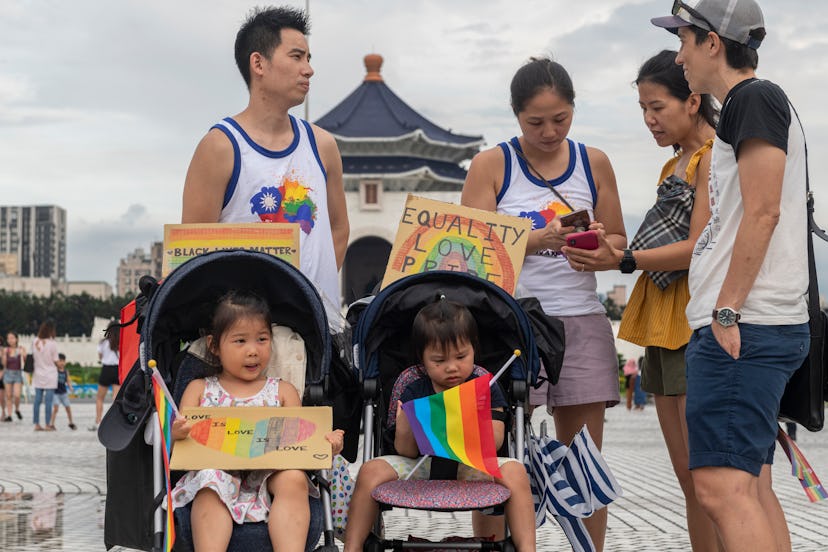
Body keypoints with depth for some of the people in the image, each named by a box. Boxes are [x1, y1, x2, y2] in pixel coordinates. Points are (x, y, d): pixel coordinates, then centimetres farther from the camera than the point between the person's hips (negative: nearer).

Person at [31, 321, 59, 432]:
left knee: (37, 400, 8)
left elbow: (33, 357, 4)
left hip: (38, 376, 4)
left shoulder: (35, 342, -2)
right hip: (50, 376, -4)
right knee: (48, 401, 0)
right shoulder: (52, 343, -15)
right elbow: (55, 361, -10)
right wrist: (60, 366, 10)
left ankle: (36, 424, 11)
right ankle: (48, 425, 2)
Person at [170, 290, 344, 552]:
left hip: (271, 472, 1)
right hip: (215, 469, -1)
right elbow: (179, 447, 11)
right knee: (210, 488, -35)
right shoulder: (200, 390, 19)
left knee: (294, 478, -32)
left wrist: (326, 444, -13)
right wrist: (177, 434, -15)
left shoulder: (283, 391, 20)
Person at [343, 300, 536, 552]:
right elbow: (407, 452, -2)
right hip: (422, 466, 1)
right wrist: (404, 429, -25)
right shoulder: (413, 394, 1)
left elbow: (495, 441, -6)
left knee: (514, 471, -29)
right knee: (372, 471, -20)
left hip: (474, 465, -1)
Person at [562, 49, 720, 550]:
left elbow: (698, 248, -14)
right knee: (687, 478, 9)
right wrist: (605, 249, 5)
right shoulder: (676, 164, 21)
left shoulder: (715, 154, -7)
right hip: (663, 323, 9)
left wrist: (623, 260, -21)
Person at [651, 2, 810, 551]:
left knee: (723, 488, -16)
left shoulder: (754, 99, -7)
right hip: (748, 328, 11)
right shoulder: (748, 106, 23)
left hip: (743, 327, -11)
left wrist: (727, 311, -18)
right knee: (752, 486, 12)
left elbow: (763, 212, -17)